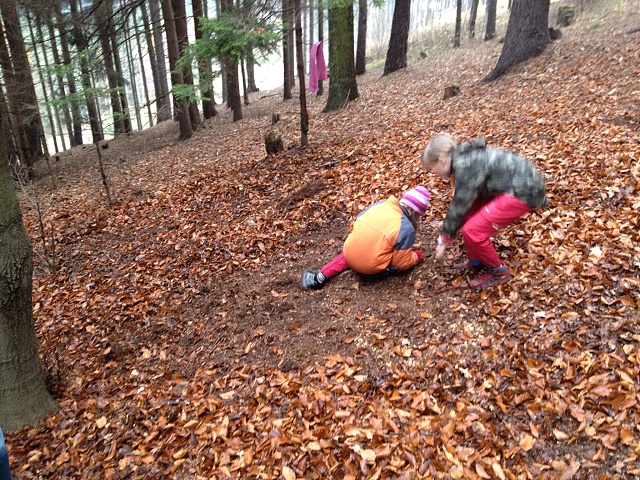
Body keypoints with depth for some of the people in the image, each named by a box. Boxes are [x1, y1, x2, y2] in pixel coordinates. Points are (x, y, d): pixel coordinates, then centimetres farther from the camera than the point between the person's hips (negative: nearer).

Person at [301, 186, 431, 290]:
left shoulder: (378, 205, 2)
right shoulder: (406, 228, -14)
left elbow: (355, 226, 13)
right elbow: (402, 263, -9)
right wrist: (416, 257, 11)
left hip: (350, 255, 4)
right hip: (371, 268, -4)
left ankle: (319, 277, 22)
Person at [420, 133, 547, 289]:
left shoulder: (466, 166, -21)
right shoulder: (464, 159, 8)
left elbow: (459, 207, -16)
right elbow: (462, 202, 17)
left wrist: (443, 241, -5)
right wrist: (445, 234, 21)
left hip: (523, 191, -10)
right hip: (510, 186, 10)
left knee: (472, 230, -12)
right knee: (469, 216, 10)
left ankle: (497, 271, 8)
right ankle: (478, 261, 23)